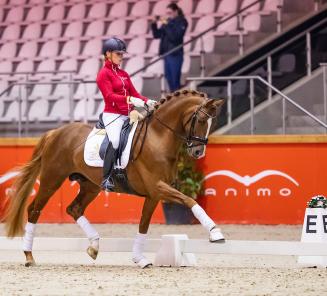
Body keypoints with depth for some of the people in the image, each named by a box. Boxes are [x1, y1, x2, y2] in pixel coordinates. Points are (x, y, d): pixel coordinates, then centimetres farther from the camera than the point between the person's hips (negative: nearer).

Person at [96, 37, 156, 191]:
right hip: (112, 114, -8)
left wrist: (147, 102, -2)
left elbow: (134, 93, 17)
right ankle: (106, 179, -27)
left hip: (128, 115, 8)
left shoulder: (123, 74, 22)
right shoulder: (104, 74, -2)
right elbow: (109, 96, -15)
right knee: (115, 140, -29)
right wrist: (130, 100, -28)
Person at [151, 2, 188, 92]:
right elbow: (156, 35, 12)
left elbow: (174, 36, -19)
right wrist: (154, 24, -1)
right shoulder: (168, 21, 10)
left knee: (175, 79, -8)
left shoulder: (181, 22, -6)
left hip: (175, 54, -7)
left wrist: (166, 25, -20)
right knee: (169, 77, 10)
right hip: (166, 53, 7)